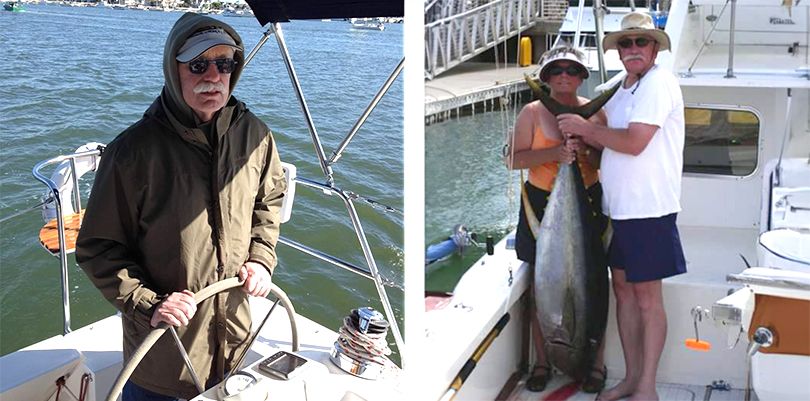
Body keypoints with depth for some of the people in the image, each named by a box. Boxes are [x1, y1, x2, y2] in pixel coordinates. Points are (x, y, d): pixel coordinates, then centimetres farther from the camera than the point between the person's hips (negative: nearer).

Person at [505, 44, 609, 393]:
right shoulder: (532, 112, 2)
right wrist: (555, 152, -19)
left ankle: (597, 364, 10)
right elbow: (515, 160, -6)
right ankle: (542, 362, 15)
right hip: (542, 203, 0)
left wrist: (584, 152, -15)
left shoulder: (595, 112, 6)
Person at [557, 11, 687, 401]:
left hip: (648, 208, -9)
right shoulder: (623, 88, 16)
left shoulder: (659, 82, -12)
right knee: (622, 288, 13)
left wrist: (586, 128, -11)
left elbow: (634, 142, -22)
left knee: (647, 296, -1)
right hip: (618, 206, 9)